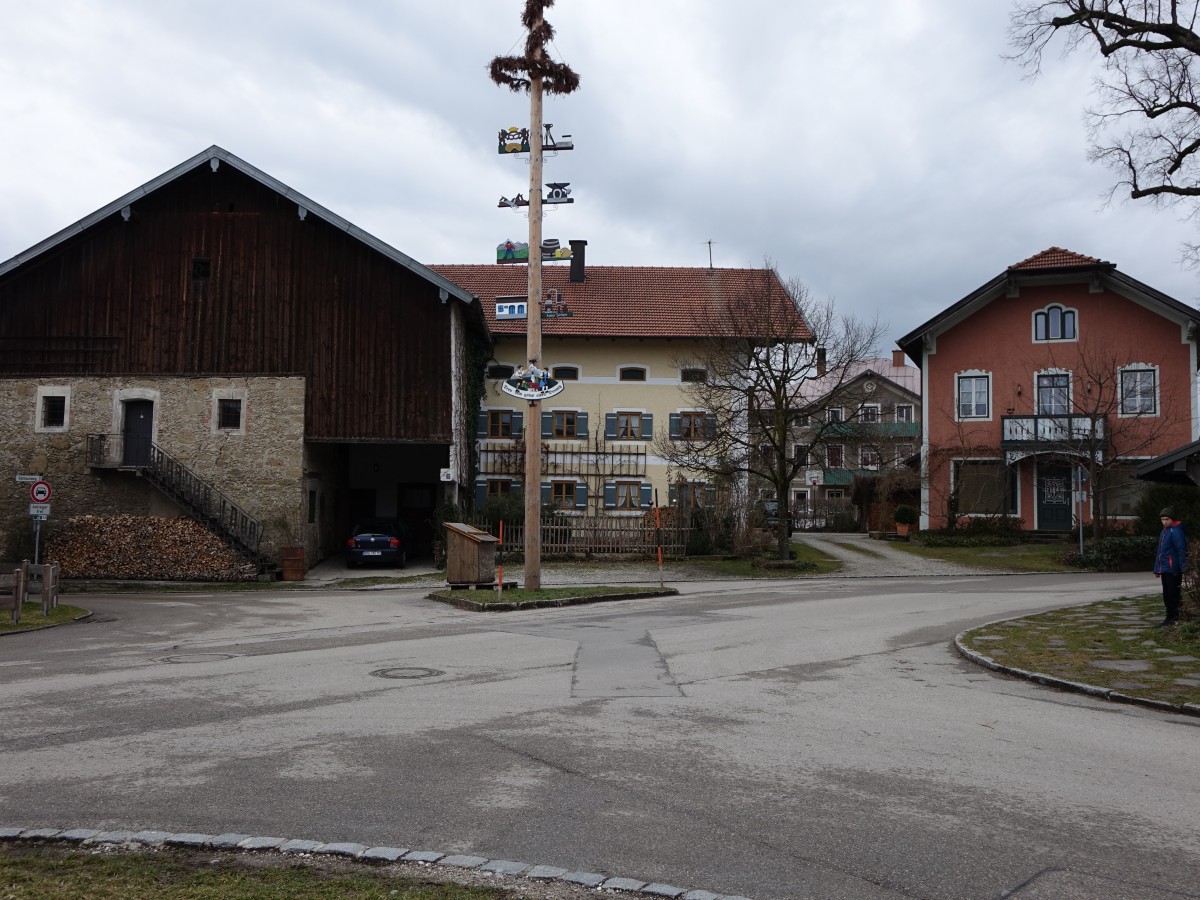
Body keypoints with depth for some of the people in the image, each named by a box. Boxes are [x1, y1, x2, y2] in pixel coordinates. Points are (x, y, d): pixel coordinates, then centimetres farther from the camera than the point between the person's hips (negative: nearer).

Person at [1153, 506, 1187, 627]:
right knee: (1167, 595, 14)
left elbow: (1182, 550, -16)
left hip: (1173, 570, -10)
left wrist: (1183, 568, -20)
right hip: (1164, 570, 10)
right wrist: (1157, 569, 22)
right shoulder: (1164, 531, 18)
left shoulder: (1176, 531, -12)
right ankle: (1170, 618, 21)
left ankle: (1173, 618, -2)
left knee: (1173, 595, -5)